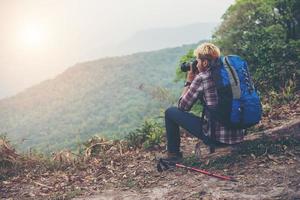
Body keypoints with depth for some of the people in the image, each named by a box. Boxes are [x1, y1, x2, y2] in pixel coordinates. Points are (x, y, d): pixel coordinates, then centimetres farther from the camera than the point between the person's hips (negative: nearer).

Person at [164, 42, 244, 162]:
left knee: (170, 112, 8)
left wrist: (188, 82, 10)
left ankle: (173, 154, 19)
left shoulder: (201, 77, -10)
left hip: (217, 137, -7)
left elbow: (182, 106, 0)